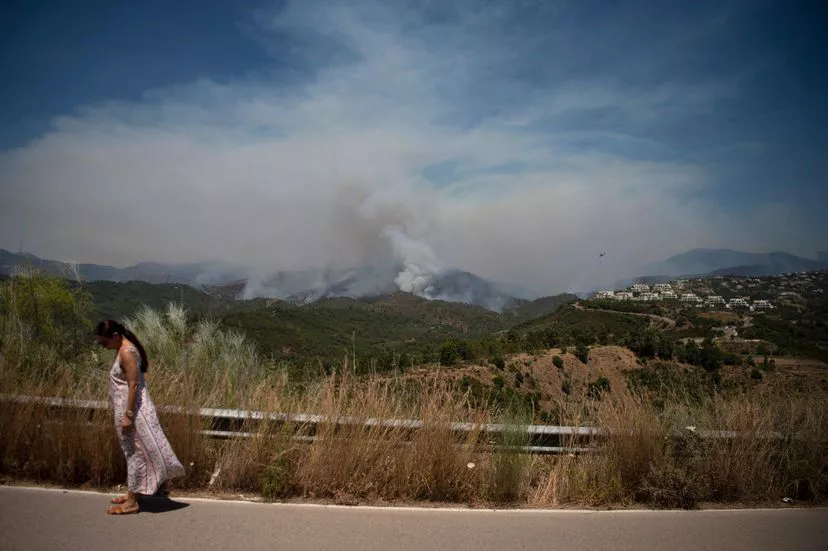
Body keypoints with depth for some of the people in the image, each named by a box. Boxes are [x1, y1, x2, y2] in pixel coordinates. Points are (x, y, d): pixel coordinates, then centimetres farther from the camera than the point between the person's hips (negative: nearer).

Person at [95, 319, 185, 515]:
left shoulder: (126, 353, -20)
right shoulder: (123, 349, 10)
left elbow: (133, 385, -22)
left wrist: (127, 415, -22)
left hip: (133, 410, -10)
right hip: (128, 409, 10)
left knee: (135, 452, 0)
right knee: (133, 452, 17)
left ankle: (131, 502, 9)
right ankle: (132, 494, 28)